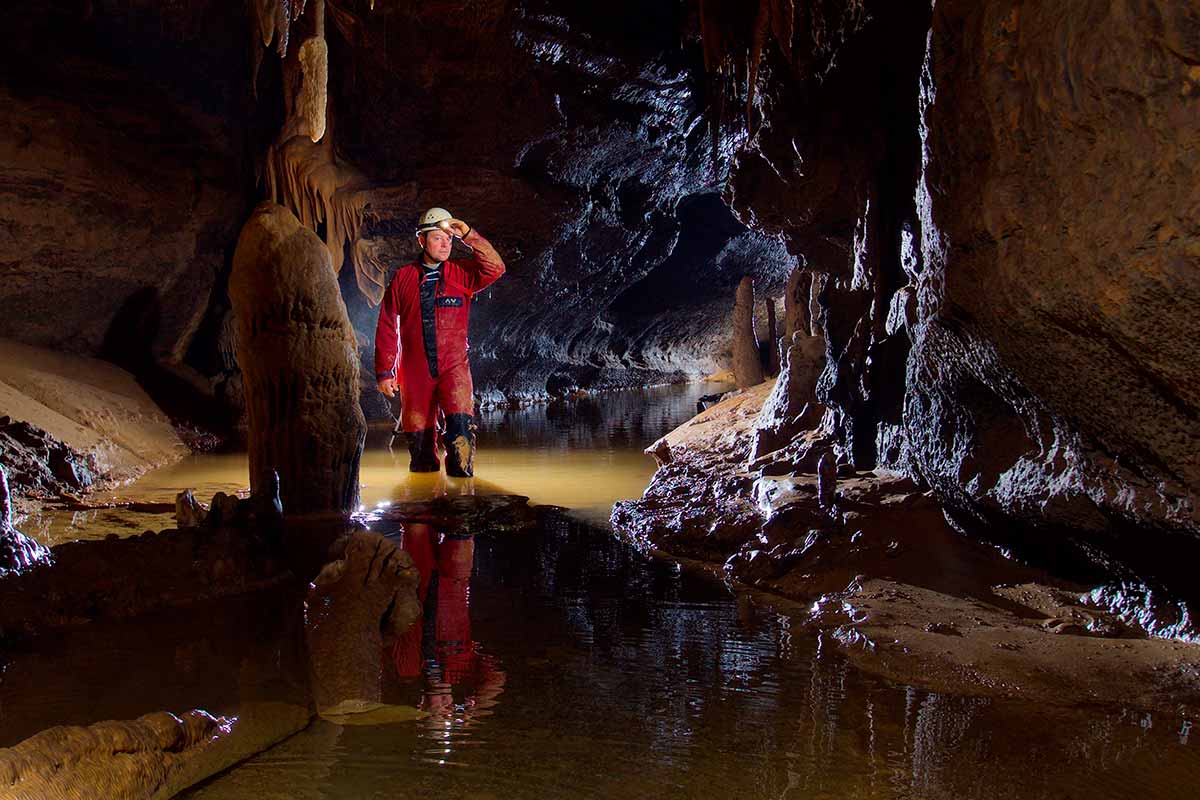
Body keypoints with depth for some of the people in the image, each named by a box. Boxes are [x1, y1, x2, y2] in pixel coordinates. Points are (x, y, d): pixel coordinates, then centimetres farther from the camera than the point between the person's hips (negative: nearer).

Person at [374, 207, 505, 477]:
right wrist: (384, 372, 3)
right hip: (415, 371, 1)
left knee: (461, 429, -20)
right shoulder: (403, 277, 5)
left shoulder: (462, 274, 6)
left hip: (453, 367, -1)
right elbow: (387, 327, 6)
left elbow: (495, 269, -13)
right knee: (419, 439, 4)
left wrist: (469, 235, -16)